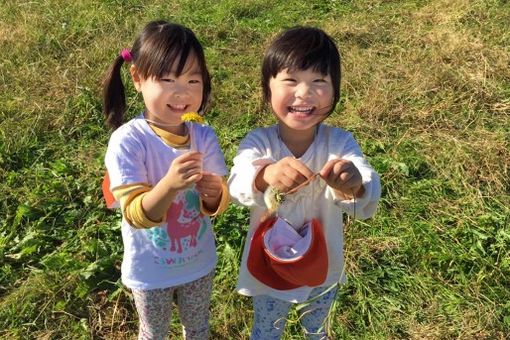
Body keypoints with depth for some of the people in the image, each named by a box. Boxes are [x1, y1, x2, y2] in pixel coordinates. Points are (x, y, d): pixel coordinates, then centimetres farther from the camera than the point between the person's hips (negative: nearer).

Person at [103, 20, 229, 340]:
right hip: (151, 270, -2)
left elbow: (217, 205, -10)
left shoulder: (204, 137, -15)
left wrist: (213, 193, -34)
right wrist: (169, 185, -45)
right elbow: (136, 215, -27)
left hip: (200, 263, 3)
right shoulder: (126, 141, -25)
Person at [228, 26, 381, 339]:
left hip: (323, 267, 2)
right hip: (270, 268, -1)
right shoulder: (258, 142, -23)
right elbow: (238, 187, -42)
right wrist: (266, 176, -65)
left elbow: (370, 199, -36)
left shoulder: (341, 143, -21)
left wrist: (354, 186, -60)